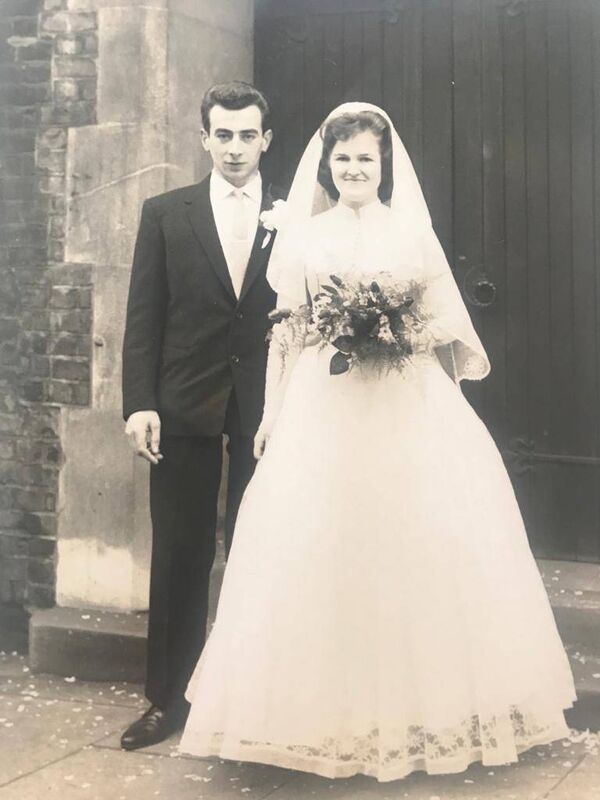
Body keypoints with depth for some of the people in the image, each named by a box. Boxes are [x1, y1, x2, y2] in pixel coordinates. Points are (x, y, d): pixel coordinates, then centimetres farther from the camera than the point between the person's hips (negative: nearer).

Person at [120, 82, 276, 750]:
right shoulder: (165, 214, 6)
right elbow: (143, 316, 2)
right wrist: (139, 403, -7)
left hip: (266, 409, 0)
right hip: (185, 408, 0)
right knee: (179, 554, 5)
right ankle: (169, 699, 14)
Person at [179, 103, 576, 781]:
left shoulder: (413, 233, 9)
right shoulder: (303, 238, 9)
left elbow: (449, 322, 8)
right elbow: (286, 335, 8)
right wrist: (274, 417, 1)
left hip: (410, 410, 0)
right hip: (326, 412, 0)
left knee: (419, 547, -3)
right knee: (322, 552, -3)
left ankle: (425, 704, 12)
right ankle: (334, 709, 8)